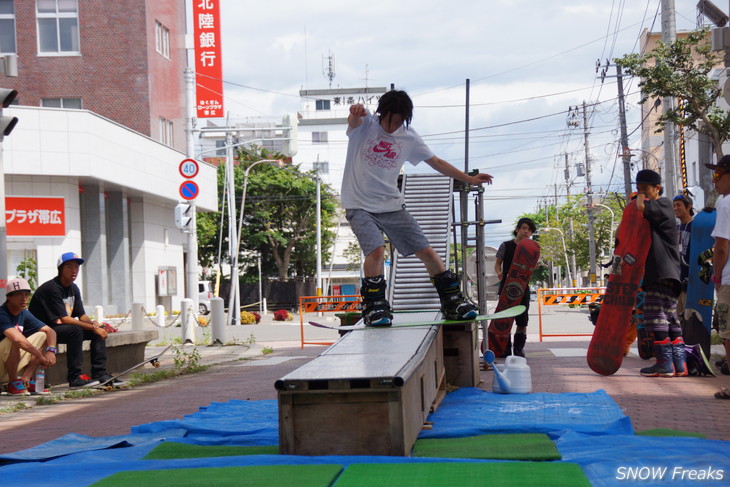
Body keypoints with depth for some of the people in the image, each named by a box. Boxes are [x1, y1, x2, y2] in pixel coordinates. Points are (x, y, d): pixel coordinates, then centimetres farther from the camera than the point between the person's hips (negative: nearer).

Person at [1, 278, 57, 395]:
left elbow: (50, 331, 5)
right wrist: (40, 356, -29)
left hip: (13, 363, 8)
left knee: (42, 336, 3)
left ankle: (26, 380, -4)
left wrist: (51, 350, -15)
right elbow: (18, 339, -36)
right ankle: (13, 384, -17)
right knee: (13, 340, -33)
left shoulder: (24, 314, 6)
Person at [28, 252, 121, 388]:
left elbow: (82, 315, 8)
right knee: (75, 330, -34)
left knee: (98, 330, -1)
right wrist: (93, 327, -26)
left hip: (60, 327, 9)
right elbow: (64, 319, -26)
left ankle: (99, 374, -4)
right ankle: (75, 378, -31)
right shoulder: (52, 288, -20)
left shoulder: (74, 288, 9)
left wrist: (93, 323, -15)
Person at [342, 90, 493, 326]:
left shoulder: (408, 136, 5)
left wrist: (469, 179, 9)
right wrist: (355, 113, -57)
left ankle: (452, 302, 14)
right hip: (360, 206, -4)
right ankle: (374, 308, -12)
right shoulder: (365, 124, -7)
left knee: (426, 251, 1)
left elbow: (436, 162, 13)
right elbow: (354, 121, -32)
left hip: (392, 205, 4)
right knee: (376, 250, -26)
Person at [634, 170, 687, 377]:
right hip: (656, 274, 10)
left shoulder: (663, 204, -4)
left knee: (657, 318, -11)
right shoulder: (652, 211, 23)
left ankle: (665, 364, -10)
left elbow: (642, 208, -22)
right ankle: (679, 364, 10)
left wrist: (641, 198, -2)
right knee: (670, 319, 9)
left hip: (664, 272, -10)